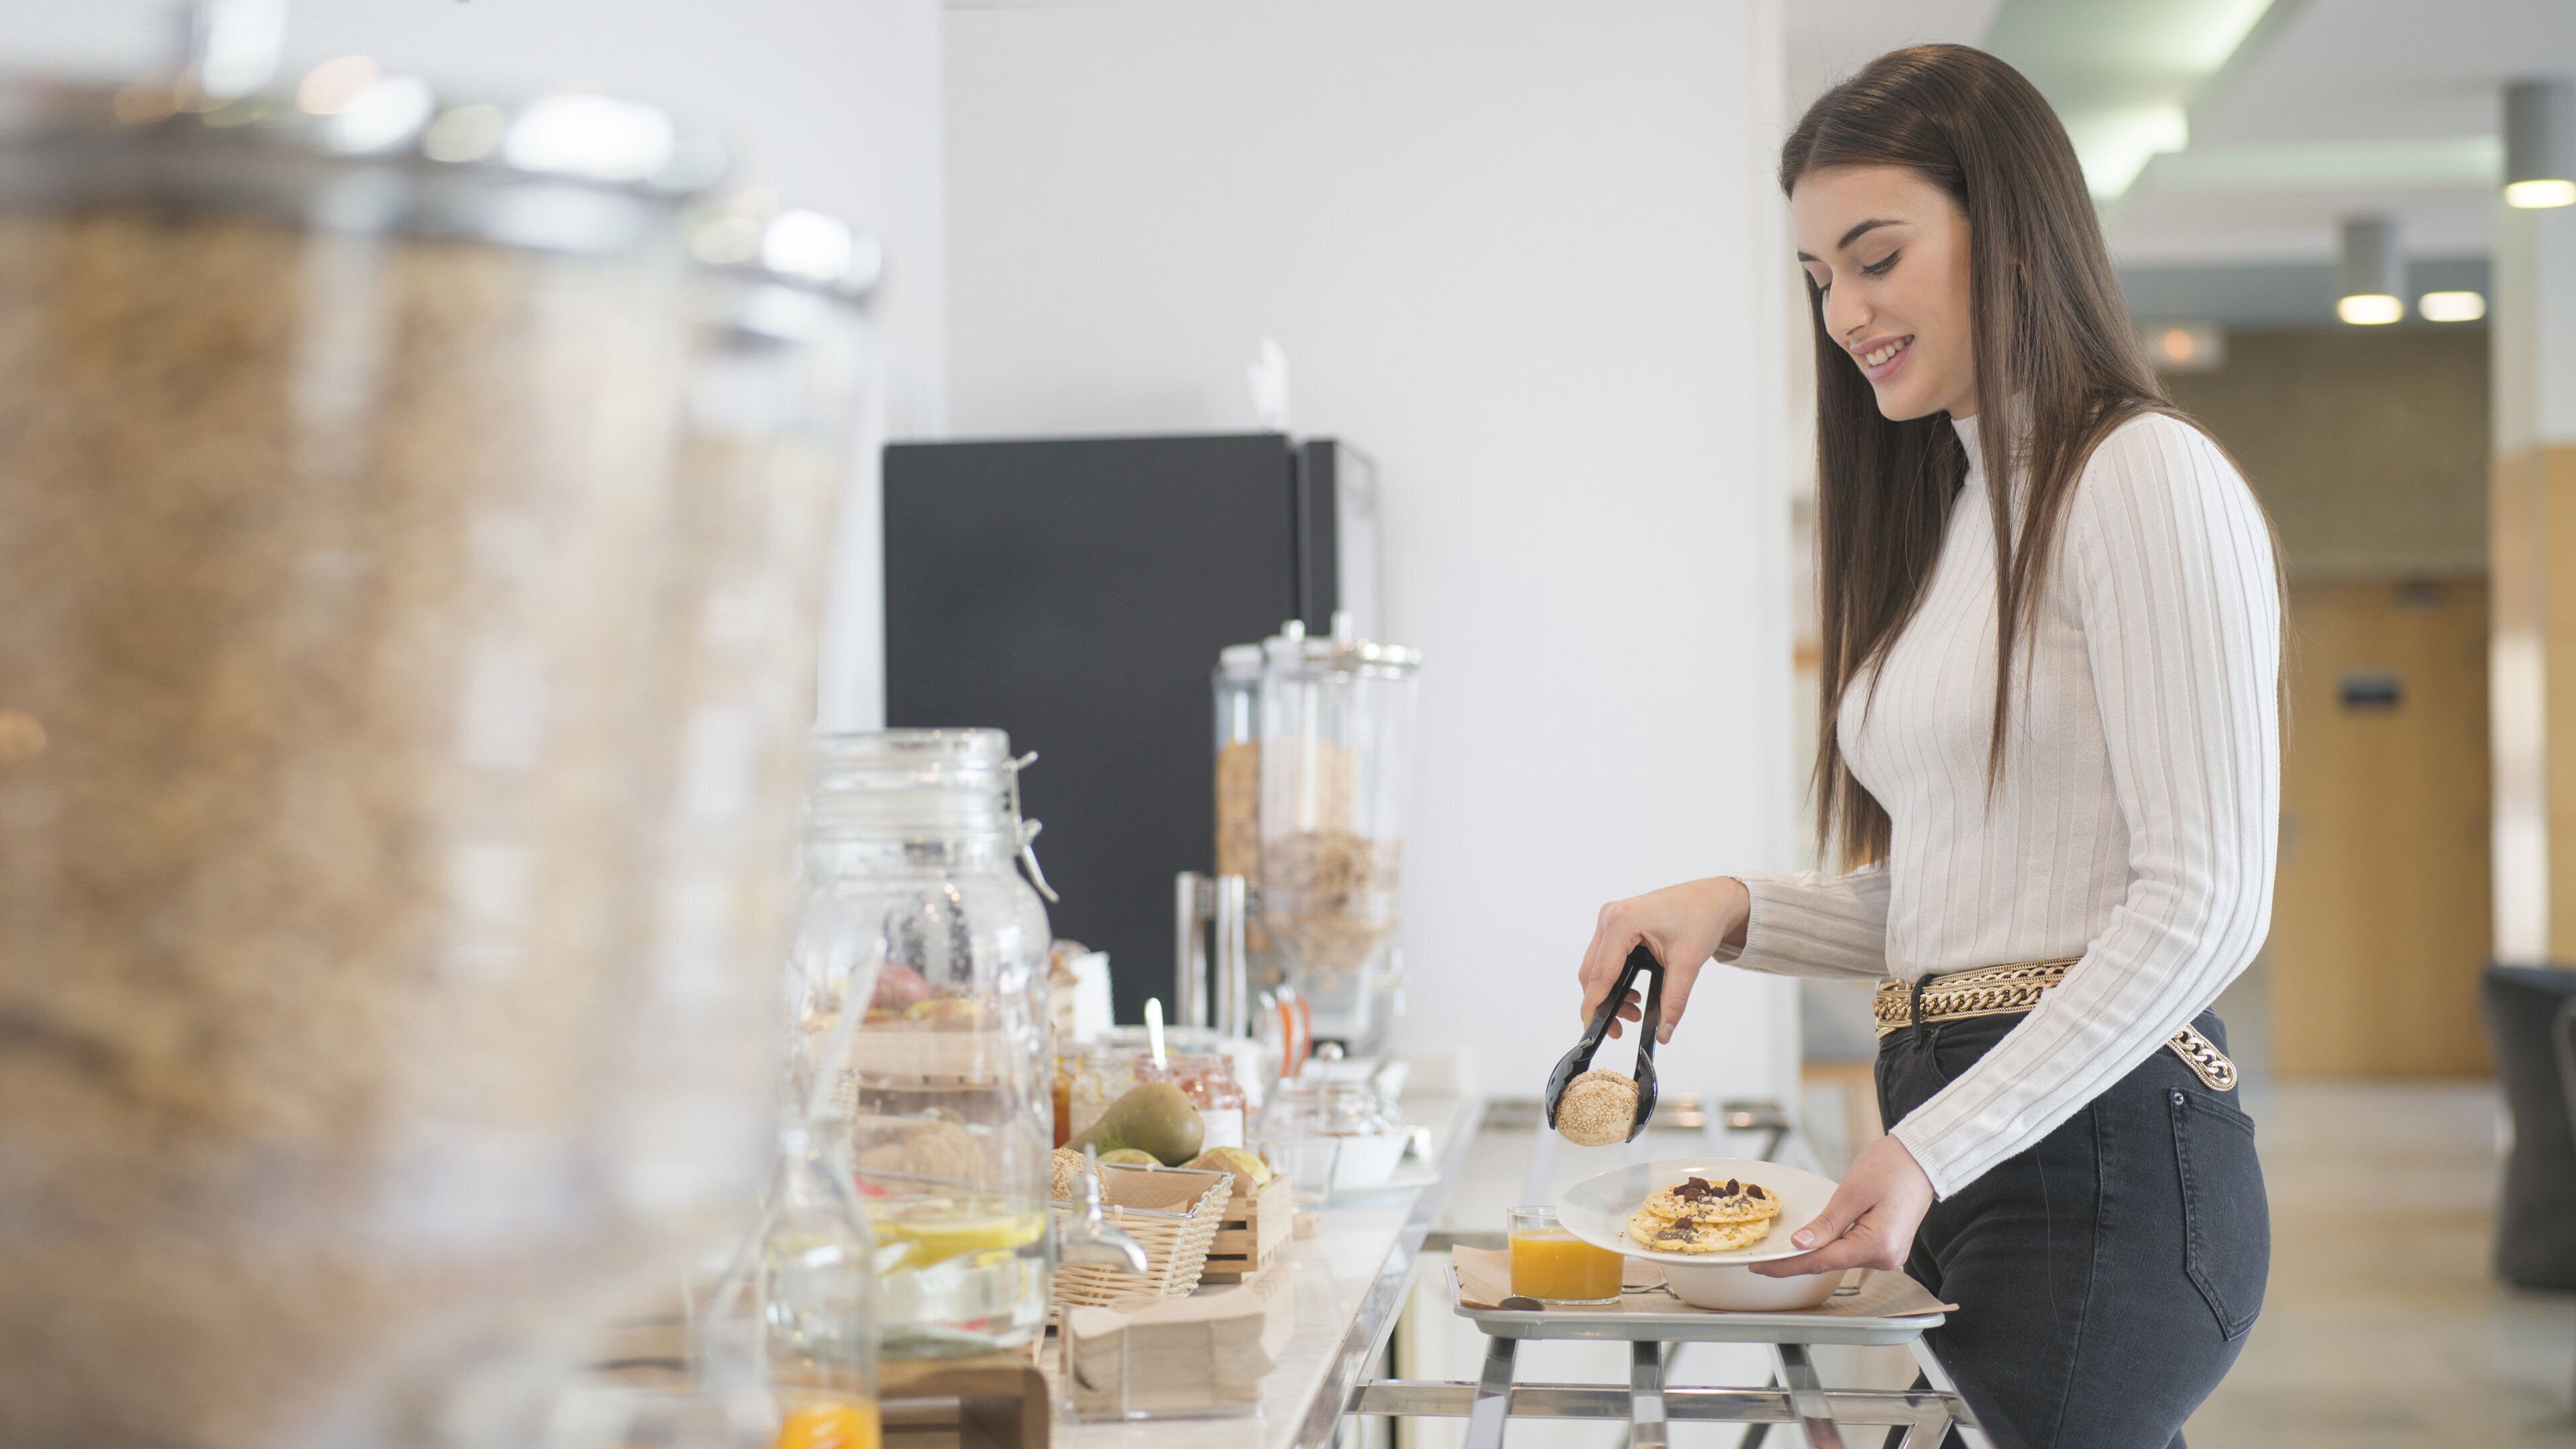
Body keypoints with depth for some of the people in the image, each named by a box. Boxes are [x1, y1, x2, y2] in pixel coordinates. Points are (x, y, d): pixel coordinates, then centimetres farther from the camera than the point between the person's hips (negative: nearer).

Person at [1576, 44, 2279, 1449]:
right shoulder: (1948, 516, 19)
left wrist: (1934, 1151, -19)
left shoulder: (2147, 479, -8)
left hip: (2096, 1169, -8)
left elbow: (2203, 904, -15)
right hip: (1961, 1163, 8)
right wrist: (1737, 911, 5)